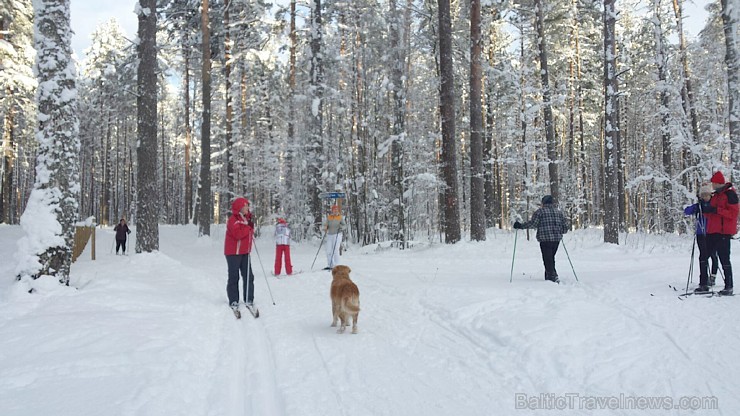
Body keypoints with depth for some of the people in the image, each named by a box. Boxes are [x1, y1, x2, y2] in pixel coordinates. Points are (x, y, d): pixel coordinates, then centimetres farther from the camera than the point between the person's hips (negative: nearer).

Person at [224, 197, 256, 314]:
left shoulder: (247, 218, 13)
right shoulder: (233, 220, -14)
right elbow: (238, 234, -27)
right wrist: (249, 227, -20)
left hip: (245, 252, 8)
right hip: (233, 252, -7)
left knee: (248, 276, 5)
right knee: (234, 277, 0)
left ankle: (249, 300, 12)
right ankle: (233, 301, 8)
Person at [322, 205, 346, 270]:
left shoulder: (340, 217, 1)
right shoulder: (328, 217, 6)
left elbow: (345, 225, 0)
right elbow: (324, 225, 4)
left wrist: (341, 227, -21)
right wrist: (325, 228, -18)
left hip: (337, 235, -3)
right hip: (329, 235, 3)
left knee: (335, 250, -11)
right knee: (328, 251, 2)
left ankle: (336, 266, -7)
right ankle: (330, 265, 11)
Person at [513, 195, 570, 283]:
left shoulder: (540, 211, -2)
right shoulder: (559, 212, 12)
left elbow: (533, 223, -12)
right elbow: (566, 225, 11)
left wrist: (520, 226, -6)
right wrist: (560, 232, 30)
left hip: (545, 239, -5)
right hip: (556, 239, 5)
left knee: (548, 259, -3)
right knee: (551, 258, 17)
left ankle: (553, 277, -14)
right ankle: (549, 277, 20)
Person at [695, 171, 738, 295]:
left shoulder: (730, 194, -7)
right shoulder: (716, 195, 18)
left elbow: (733, 213, -16)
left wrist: (716, 210, -22)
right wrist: (707, 211, 0)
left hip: (724, 232, -8)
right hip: (712, 231, 9)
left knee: (724, 259, -4)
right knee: (703, 257, 6)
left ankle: (729, 287, 5)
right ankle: (704, 285, 11)